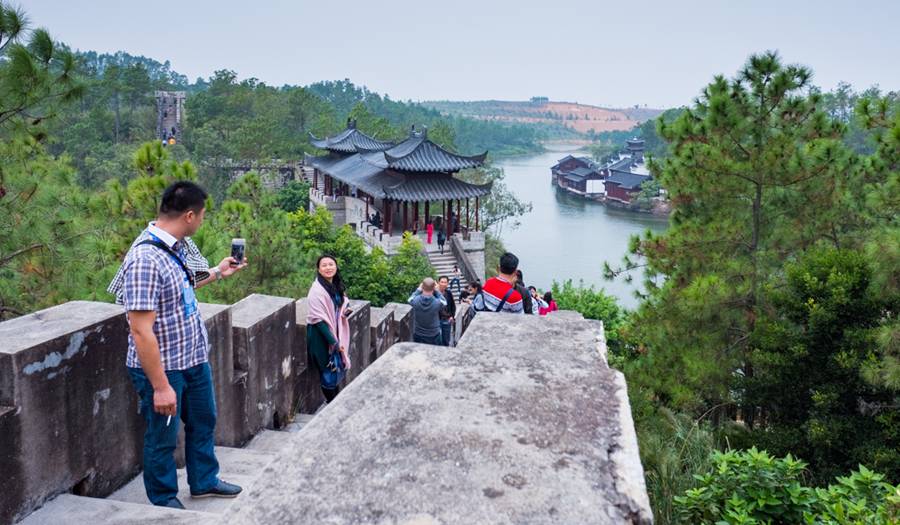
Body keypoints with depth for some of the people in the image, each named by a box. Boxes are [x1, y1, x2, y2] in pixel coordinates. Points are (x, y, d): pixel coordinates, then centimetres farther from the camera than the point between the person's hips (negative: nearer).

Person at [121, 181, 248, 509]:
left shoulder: (175, 246, 1)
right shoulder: (145, 259, -28)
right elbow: (141, 330, -27)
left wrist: (216, 274, 18)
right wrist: (160, 386, -25)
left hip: (194, 357, 9)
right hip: (162, 367, -9)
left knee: (203, 421, 23)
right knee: (163, 436, 12)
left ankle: (204, 481, 44)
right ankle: (165, 501, 33)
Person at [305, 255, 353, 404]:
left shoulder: (336, 285, 2)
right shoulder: (317, 290, -22)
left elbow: (343, 302, 19)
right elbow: (318, 319, -22)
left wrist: (346, 309, -6)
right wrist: (333, 342, -21)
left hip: (335, 332, 8)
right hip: (321, 336, -8)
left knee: (338, 367, 17)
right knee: (329, 371, 2)